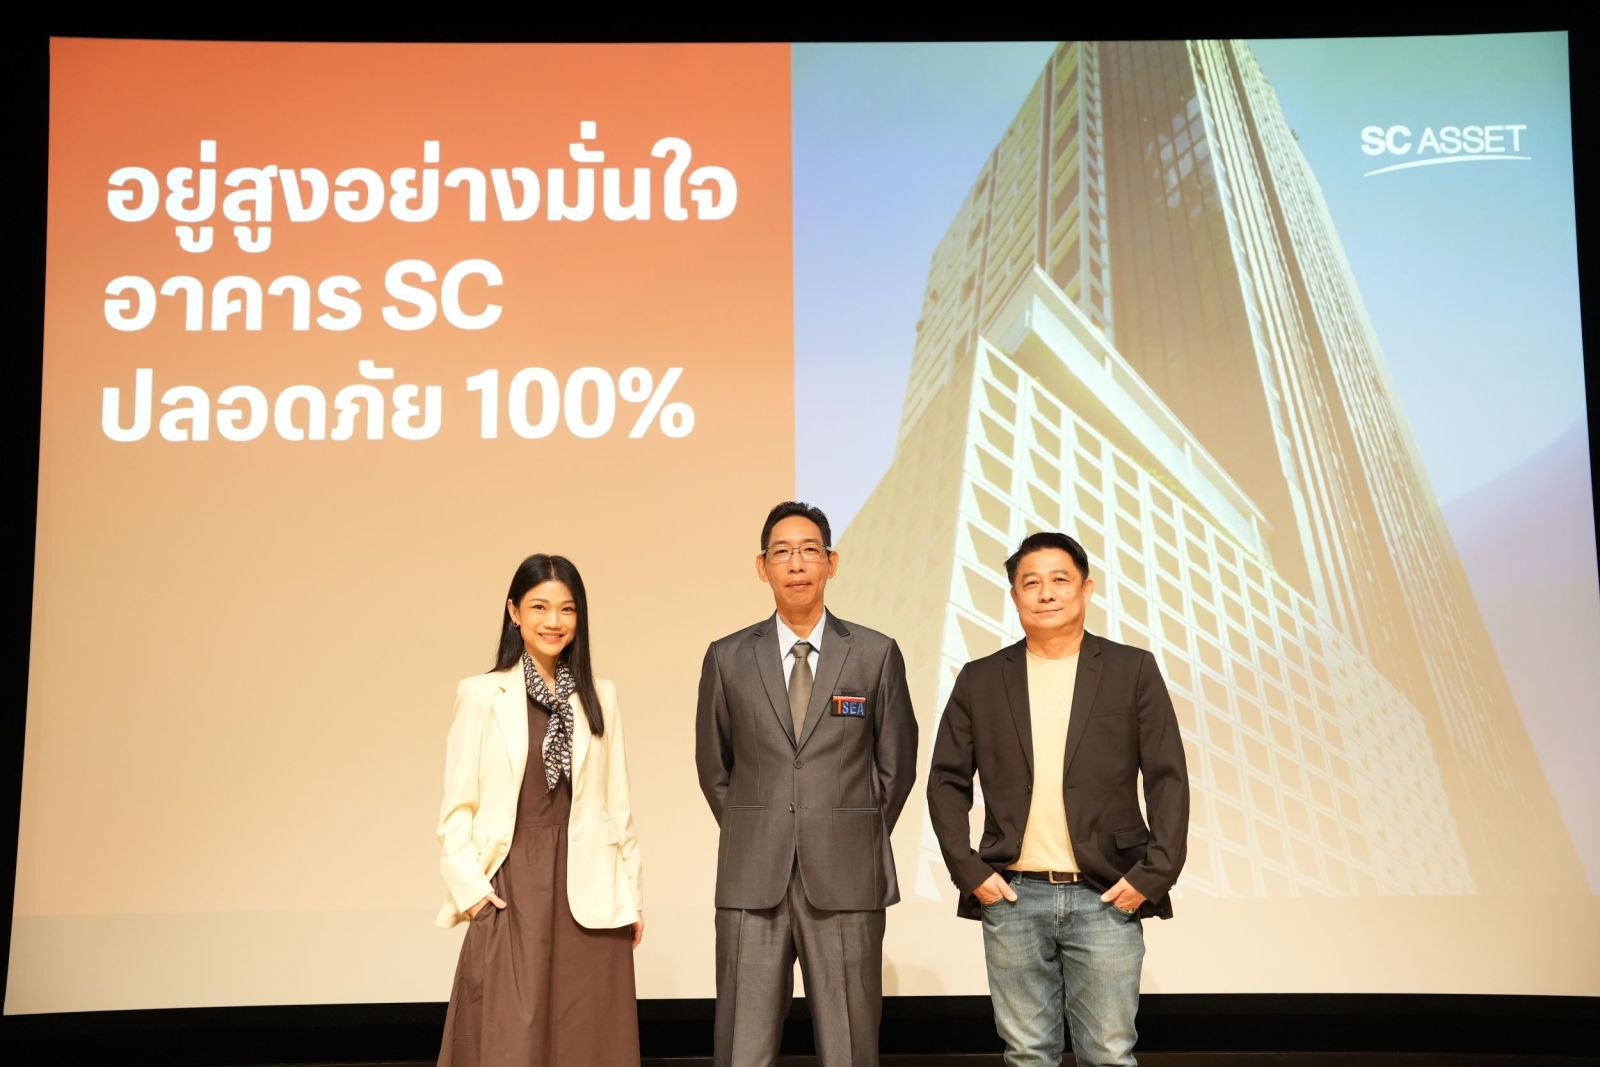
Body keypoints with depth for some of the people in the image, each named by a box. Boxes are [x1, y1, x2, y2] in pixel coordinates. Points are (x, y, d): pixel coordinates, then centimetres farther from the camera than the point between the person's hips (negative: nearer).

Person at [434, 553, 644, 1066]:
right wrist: (469, 885, -9)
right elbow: (457, 807, 1)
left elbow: (617, 803, 10)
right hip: (511, 890, -2)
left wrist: (631, 891, 8)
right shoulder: (481, 695, 0)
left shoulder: (599, 696, 8)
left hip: (589, 892, 3)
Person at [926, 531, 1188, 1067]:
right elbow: (946, 781, 9)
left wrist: (1153, 876, -6)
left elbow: (1168, 779, 1)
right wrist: (968, 871, -1)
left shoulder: (1133, 670, 3)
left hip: (1108, 897, -1)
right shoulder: (980, 680, 6)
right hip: (1011, 897, 1)